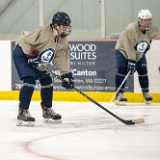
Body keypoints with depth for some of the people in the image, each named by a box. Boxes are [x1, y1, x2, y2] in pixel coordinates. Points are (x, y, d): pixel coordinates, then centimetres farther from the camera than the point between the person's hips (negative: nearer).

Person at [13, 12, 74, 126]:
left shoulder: (62, 42, -4)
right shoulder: (43, 31, -28)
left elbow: (61, 60, -1)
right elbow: (25, 41, -26)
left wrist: (66, 75, -10)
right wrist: (32, 54, -27)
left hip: (36, 62, 9)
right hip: (22, 54, -9)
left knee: (47, 81, 11)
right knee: (30, 81, -23)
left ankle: (47, 110, 27)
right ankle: (22, 112, -24)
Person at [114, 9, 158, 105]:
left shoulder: (153, 30, -16)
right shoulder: (131, 29, -35)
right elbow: (129, 47, -34)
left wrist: (147, 43, 12)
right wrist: (131, 61, -36)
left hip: (139, 54, 5)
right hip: (123, 50, -5)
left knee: (143, 71, 2)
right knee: (122, 71, -18)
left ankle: (146, 94, 17)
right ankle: (119, 95, -15)